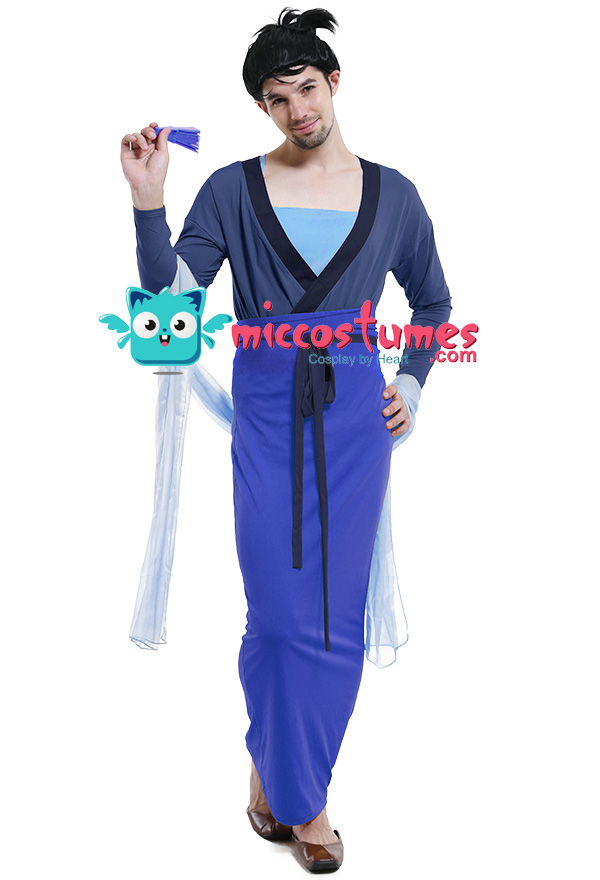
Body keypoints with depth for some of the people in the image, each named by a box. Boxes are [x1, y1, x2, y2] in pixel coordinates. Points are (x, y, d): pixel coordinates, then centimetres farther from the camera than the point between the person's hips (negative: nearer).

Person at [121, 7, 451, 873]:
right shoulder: (234, 190, 3)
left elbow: (434, 301, 19)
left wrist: (411, 382, 8)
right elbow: (170, 293, -6)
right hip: (267, 417, -1)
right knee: (279, 612, 0)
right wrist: (148, 198, -16)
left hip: (355, 417, 2)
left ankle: (283, 778, 29)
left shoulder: (391, 193, 8)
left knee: (339, 615, 5)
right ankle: (296, 795, 25)